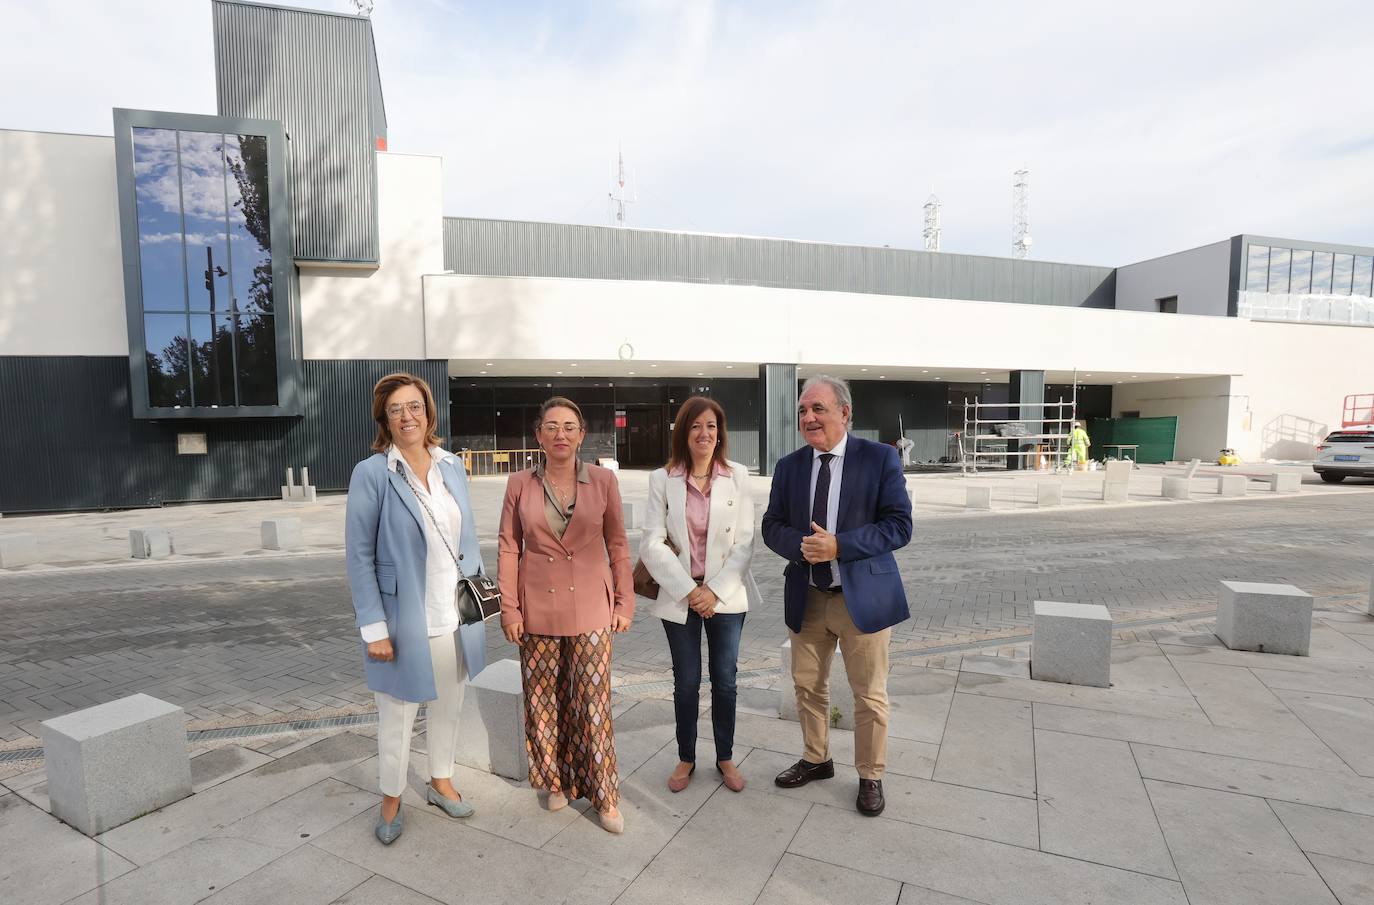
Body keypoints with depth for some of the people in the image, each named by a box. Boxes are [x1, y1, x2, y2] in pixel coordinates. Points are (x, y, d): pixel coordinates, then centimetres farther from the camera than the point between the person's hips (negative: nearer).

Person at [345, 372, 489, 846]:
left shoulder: (452, 468, 1)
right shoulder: (371, 473, -12)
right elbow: (359, 555, -11)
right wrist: (374, 627, -14)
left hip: (455, 615, 5)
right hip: (404, 619, -4)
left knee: (449, 705, 20)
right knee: (397, 715, 13)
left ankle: (441, 783, 43)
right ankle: (391, 800, 38)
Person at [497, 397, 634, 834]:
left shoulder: (603, 480, -3)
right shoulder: (520, 484, -1)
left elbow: (618, 545, 3)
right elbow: (509, 548, 3)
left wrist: (625, 602, 3)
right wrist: (509, 608, 0)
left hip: (590, 609, -1)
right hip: (538, 610, 1)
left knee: (593, 702, 2)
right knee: (544, 700, 12)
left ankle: (604, 795, 20)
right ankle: (556, 782, 34)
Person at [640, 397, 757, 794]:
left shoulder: (737, 476, -4)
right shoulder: (663, 479, -5)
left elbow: (745, 542, -4)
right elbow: (652, 544, -7)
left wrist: (716, 591, -11)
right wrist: (688, 590, -12)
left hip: (727, 595, 1)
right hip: (680, 595, 0)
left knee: (725, 681, 11)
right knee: (686, 683, 11)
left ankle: (726, 758, 31)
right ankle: (686, 759, 31)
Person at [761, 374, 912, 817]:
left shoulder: (880, 458, -9)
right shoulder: (788, 466, 3)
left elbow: (899, 525, -12)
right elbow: (772, 526, 4)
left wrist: (839, 546, -23)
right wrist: (802, 546, -18)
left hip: (864, 595, -3)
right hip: (806, 597, 4)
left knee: (869, 695, 10)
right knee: (807, 686, 17)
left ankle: (871, 776, 32)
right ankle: (816, 759, 41)